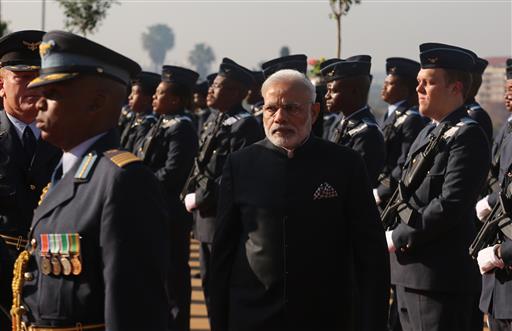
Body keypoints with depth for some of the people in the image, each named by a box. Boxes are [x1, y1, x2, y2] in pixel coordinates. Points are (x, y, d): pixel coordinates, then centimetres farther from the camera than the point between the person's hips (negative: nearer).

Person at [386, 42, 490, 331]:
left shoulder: (467, 136, -13)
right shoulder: (428, 134, 18)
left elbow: (450, 205, -21)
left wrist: (399, 237, -15)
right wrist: (400, 236, 5)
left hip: (442, 276, -10)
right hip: (409, 272, 10)